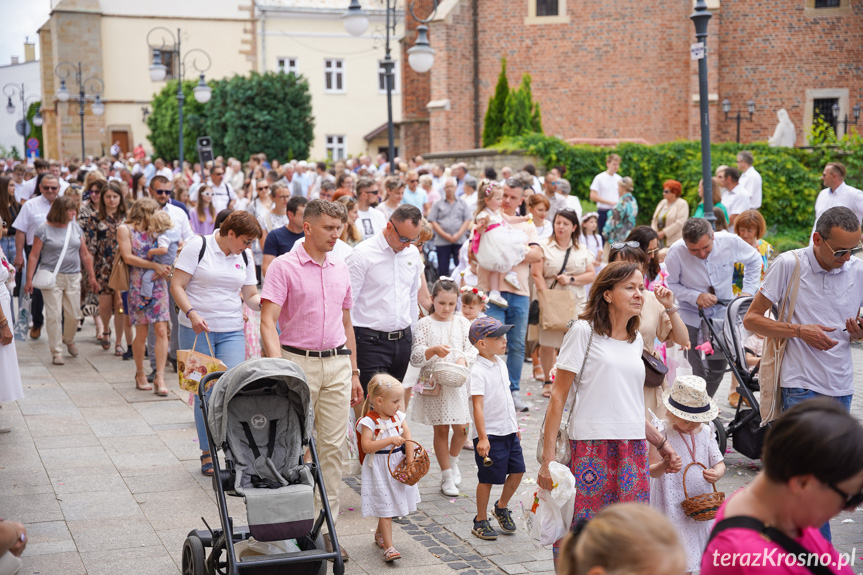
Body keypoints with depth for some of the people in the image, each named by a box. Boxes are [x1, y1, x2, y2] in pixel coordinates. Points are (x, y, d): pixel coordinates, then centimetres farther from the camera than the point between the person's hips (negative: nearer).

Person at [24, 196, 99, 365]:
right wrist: (29, 279, -10)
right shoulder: (44, 229, -5)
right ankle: (56, 353, 3)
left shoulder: (75, 228, 8)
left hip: (73, 277, 4)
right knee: (54, 315, -4)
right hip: (51, 277, -4)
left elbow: (85, 254, 13)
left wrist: (92, 276, 12)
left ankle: (69, 340, 34)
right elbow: (34, 256, -5)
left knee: (73, 314, 5)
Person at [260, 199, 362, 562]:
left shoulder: (341, 270, 12)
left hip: (337, 363, 5)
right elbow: (268, 321, -13)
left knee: (333, 446, 4)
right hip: (299, 362, -5)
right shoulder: (284, 266, -6)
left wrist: (354, 372, 17)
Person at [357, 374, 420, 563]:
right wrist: (390, 440, -27)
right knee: (385, 506, -6)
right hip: (379, 468, -6)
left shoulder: (398, 416, 3)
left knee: (392, 504, 17)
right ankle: (388, 547, -5)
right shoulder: (369, 422, -15)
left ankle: (379, 534, 40)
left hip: (398, 464, 6)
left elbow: (408, 439, 1)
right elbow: (366, 446, -23)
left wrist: (410, 463, -7)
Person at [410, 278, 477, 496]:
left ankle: (452, 461, 32)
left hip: (458, 383, 2)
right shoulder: (424, 324, -2)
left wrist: (463, 359, -18)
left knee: (461, 428, 2)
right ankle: (447, 476, 16)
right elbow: (415, 357, -7)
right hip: (434, 384, -2)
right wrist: (433, 351, -25)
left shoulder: (462, 323, 7)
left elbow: (472, 349, 3)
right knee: (441, 430, 5)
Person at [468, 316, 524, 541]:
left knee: (517, 470, 8)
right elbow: (478, 406, -23)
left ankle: (501, 507, 31)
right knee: (487, 478, 1)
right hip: (490, 434, -8)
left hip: (509, 431, 8)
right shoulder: (478, 372, -18)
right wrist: (482, 438, -27)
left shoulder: (500, 363, 8)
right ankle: (481, 521, 17)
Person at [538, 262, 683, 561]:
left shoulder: (636, 340, 15)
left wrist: (661, 443, 21)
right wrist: (547, 458, -10)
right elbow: (558, 396, -4)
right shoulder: (584, 331, -2)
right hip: (591, 447, -5)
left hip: (633, 449, 6)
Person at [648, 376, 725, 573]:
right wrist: (664, 466, -35)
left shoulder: (706, 431, 2)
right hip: (672, 503, -4)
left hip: (701, 501, 5)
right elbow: (652, 471, -12)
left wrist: (717, 473, -16)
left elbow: (719, 462, 8)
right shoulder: (663, 432, -11)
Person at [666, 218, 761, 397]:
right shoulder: (676, 253, -23)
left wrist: (748, 291, -3)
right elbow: (670, 284, -10)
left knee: (718, 368, 10)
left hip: (723, 315, 3)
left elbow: (754, 260, 4)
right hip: (692, 317, -3)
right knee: (697, 372, -7)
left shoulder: (731, 242, -17)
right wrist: (695, 297, -24)